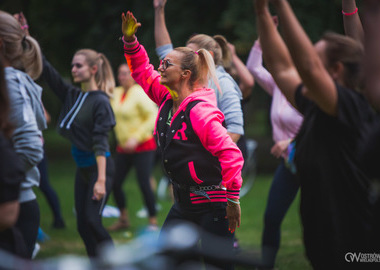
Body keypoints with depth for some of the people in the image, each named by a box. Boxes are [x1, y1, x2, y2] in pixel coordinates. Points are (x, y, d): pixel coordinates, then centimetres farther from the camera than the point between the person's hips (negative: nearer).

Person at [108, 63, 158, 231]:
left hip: (142, 147, -6)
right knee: (115, 183, 3)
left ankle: (153, 222, 3)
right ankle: (123, 219, 22)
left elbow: (153, 117, -17)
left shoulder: (140, 94, -13)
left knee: (144, 184, -10)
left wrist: (136, 138, -21)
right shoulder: (116, 93, 5)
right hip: (123, 148, 6)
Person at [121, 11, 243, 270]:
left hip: (213, 204, -9)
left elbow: (231, 154, -23)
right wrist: (130, 41, 5)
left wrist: (232, 199, -24)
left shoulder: (200, 110, -20)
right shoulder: (167, 99, 5)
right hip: (184, 203, 9)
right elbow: (143, 72, 20)